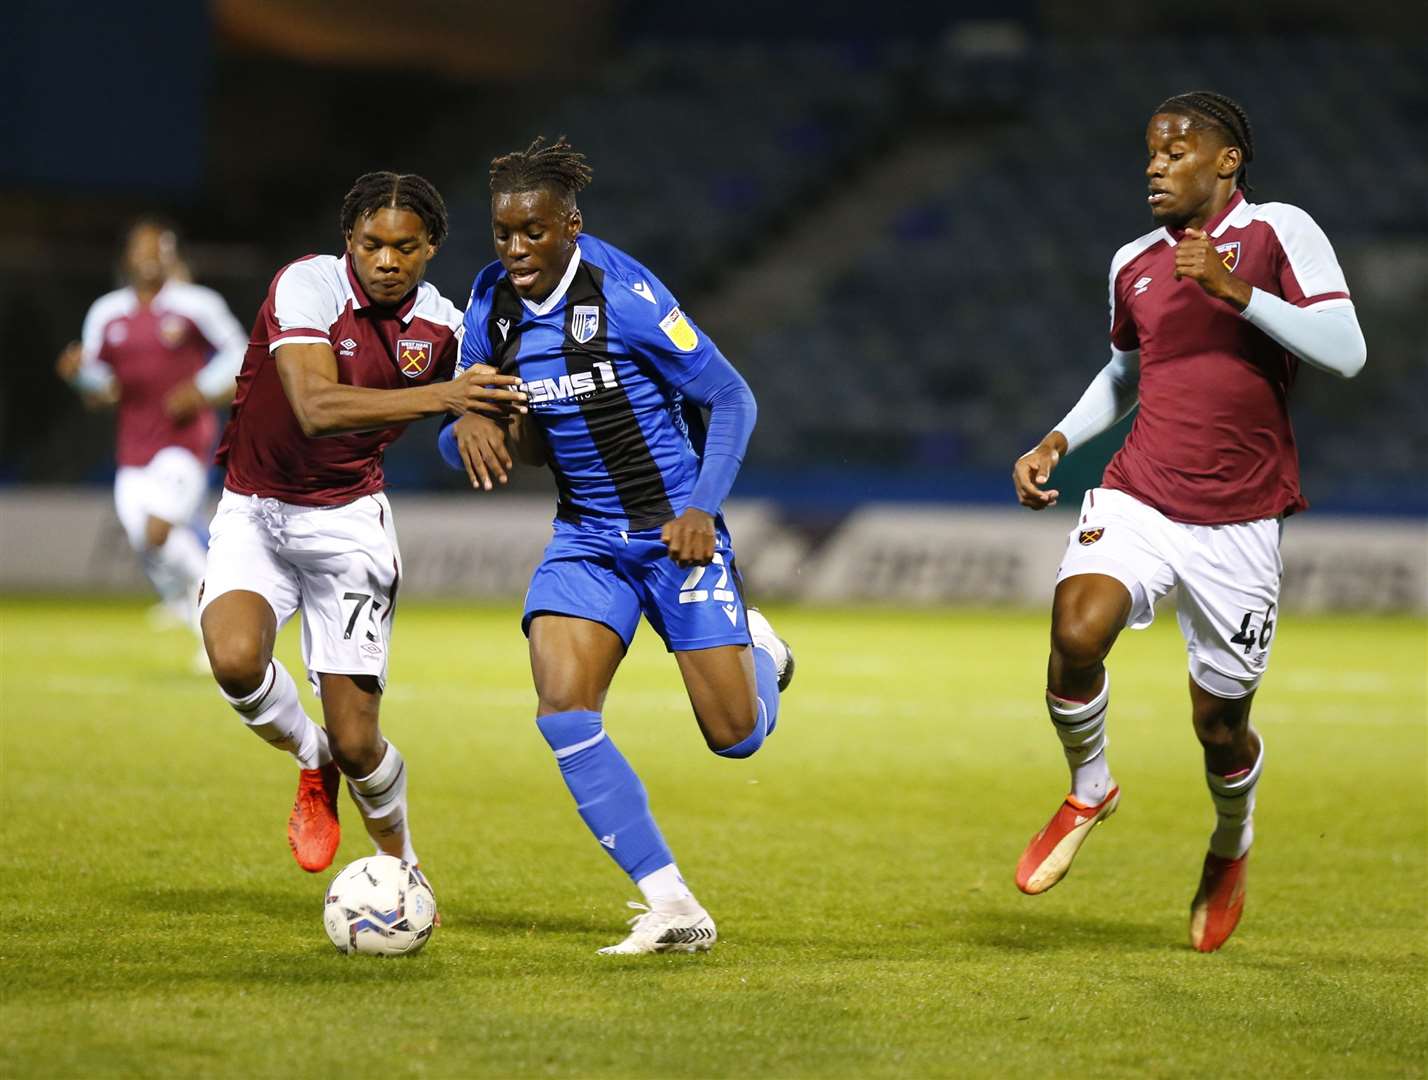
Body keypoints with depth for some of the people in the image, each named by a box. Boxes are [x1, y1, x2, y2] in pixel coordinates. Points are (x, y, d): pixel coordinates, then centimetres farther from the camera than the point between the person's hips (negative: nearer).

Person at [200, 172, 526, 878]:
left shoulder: (442, 327, -5)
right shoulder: (308, 284, -19)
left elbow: (488, 407, 14)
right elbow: (316, 408, -34)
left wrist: (485, 415, -11)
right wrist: (440, 396, -42)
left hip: (347, 522, 2)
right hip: (253, 514, -2)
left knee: (356, 742, -5)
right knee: (236, 657, -31)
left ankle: (400, 866, 26)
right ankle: (311, 760, 4)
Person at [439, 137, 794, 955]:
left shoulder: (623, 295, -18)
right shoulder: (492, 309, -2)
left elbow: (731, 399, -12)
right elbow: (460, 436, 8)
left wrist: (702, 508, -21)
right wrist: (470, 429, -17)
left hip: (677, 530, -4)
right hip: (587, 539, 4)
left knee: (735, 735, -3)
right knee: (563, 714, -18)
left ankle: (758, 652, 36)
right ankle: (672, 908, -10)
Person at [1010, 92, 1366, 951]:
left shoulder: (1279, 233, -6)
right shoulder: (1133, 264, 10)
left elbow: (1345, 351, -17)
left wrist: (1235, 290, -24)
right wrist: (1057, 442, 14)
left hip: (1239, 520, -3)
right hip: (1137, 496, 3)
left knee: (1220, 721, 3)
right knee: (1077, 634, -25)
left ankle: (1232, 845, 36)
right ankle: (1090, 791, 3)